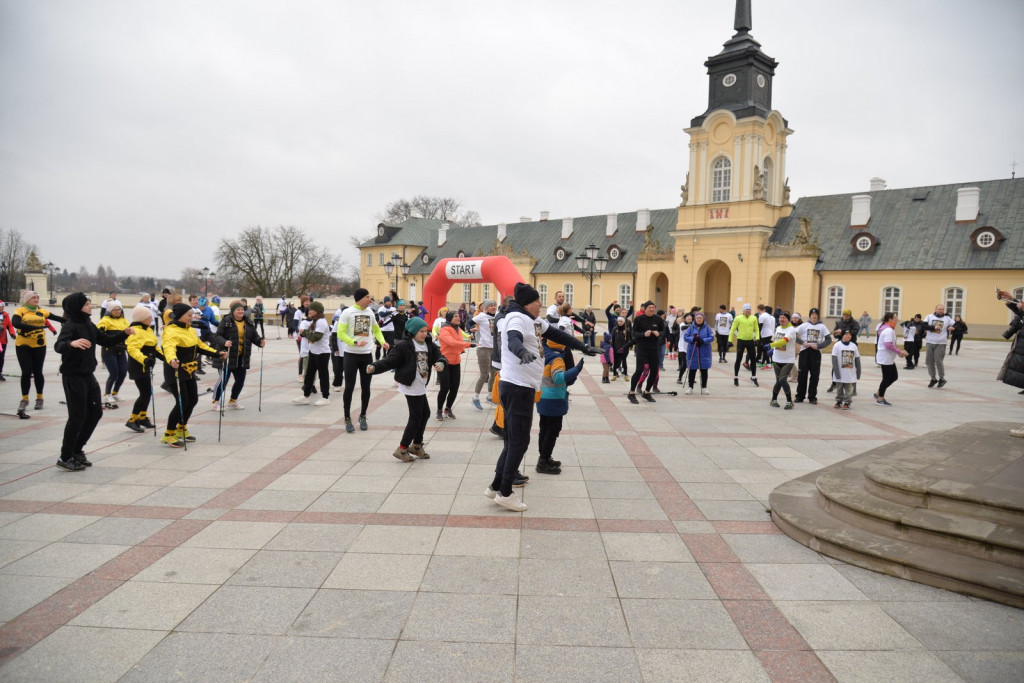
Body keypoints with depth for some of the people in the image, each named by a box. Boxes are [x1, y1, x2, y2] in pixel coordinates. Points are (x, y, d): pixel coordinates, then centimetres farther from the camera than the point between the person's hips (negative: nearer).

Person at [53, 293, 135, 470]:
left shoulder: (89, 325, 9)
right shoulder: (70, 326, -16)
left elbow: (106, 340, 18)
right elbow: (58, 346, -31)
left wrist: (124, 334, 3)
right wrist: (72, 343, -53)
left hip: (88, 375, 8)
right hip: (73, 376, -8)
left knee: (95, 413, 12)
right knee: (78, 416, -4)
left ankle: (77, 450, 26)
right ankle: (66, 457, 9)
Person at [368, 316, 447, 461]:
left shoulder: (429, 345, 6)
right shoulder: (404, 346, -14)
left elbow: (439, 356, 1)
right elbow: (390, 360, -16)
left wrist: (441, 364, -23)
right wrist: (374, 367, -29)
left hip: (421, 387, 8)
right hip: (411, 387, -8)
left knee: (425, 413, 14)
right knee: (416, 417, -6)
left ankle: (416, 445, 31)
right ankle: (402, 449, 5)